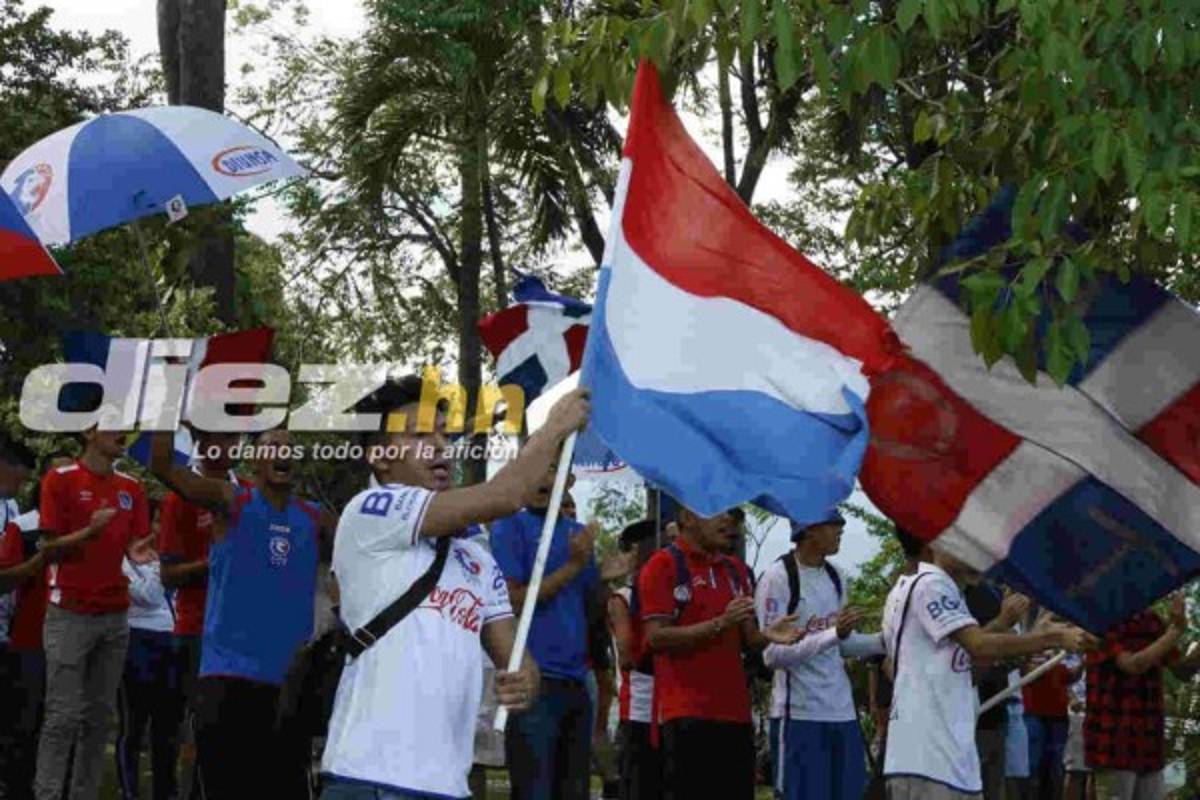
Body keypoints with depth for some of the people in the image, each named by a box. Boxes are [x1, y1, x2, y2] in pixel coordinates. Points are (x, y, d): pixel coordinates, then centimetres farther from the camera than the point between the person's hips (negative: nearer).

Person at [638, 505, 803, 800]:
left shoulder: (735, 570, 17)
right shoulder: (664, 565, -3)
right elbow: (656, 637, -12)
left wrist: (767, 636, -5)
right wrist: (719, 624, -19)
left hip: (735, 711, 7)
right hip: (687, 712, -7)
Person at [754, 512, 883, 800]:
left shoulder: (837, 577, 14)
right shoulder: (778, 578, -10)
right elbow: (772, 654, -15)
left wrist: (883, 641, 1)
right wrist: (834, 634, -24)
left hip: (842, 712, 7)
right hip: (799, 714, -7)